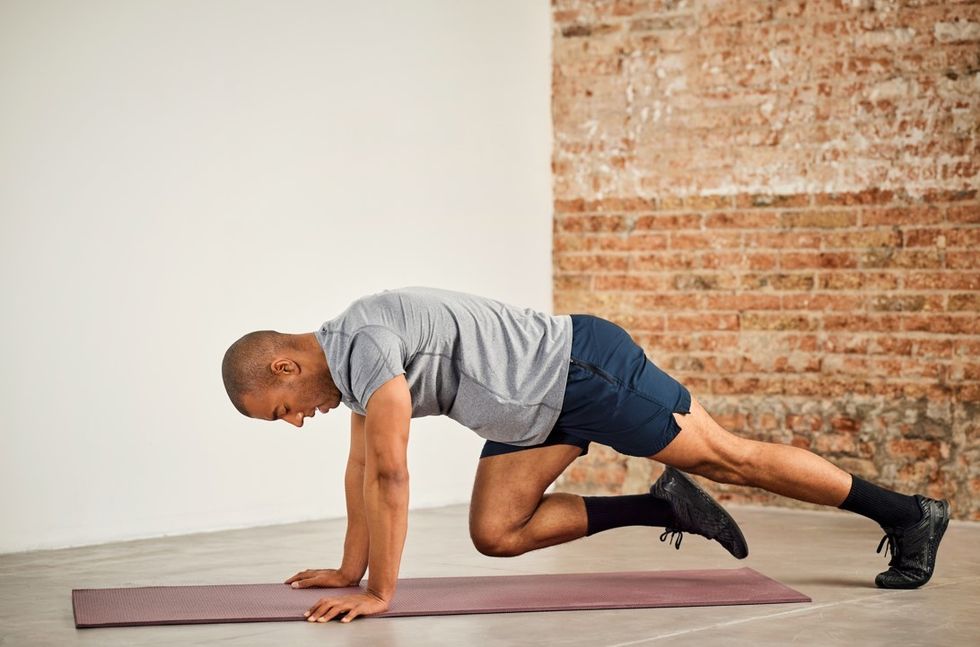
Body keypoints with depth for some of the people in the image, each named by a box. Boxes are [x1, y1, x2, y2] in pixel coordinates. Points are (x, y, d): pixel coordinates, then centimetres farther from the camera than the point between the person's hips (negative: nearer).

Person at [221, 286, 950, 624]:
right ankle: (661, 507, 11)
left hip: (585, 369, -10)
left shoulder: (365, 344, -24)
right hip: (541, 406, 10)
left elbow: (392, 472, -28)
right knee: (495, 532, 4)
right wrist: (350, 568, 19)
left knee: (730, 459, -1)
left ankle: (908, 514, 12)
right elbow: (363, 467, 18)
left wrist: (379, 591, -23)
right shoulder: (350, 358, 8)